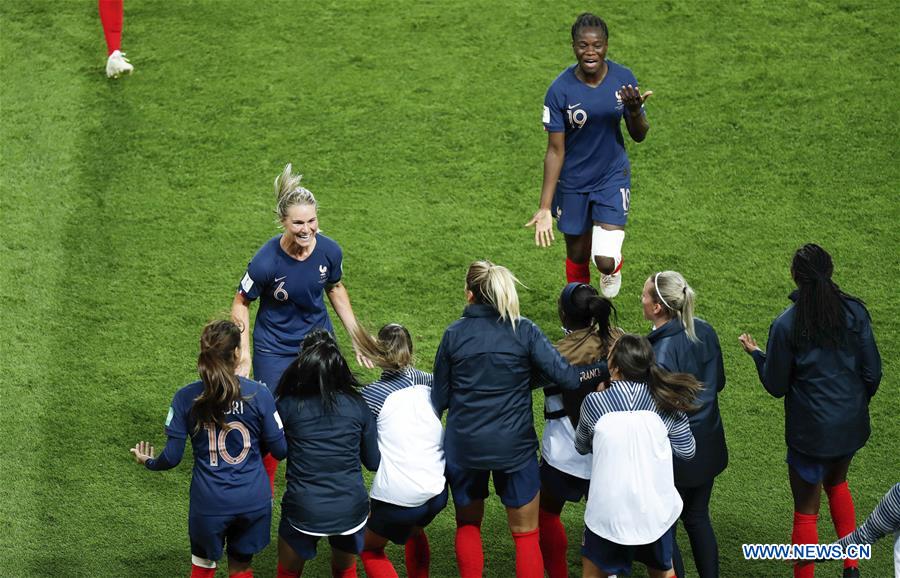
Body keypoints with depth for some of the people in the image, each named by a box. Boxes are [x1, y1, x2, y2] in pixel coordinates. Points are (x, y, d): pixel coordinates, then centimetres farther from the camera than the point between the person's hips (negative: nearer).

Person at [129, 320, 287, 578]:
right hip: (254, 501, 0)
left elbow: (172, 457, -7)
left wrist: (148, 462, 16)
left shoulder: (186, 398, -9)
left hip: (209, 503, 0)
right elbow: (279, 450, -3)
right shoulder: (259, 394, -10)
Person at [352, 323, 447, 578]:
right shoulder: (425, 382, 7)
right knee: (414, 531, 37)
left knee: (370, 549, 21)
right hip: (437, 492, 5)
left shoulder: (372, 394, -6)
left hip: (396, 498, -5)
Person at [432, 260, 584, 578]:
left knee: (468, 525, 22)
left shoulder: (454, 334, -4)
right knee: (526, 534, 9)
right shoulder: (524, 331, -8)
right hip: (515, 446, -1)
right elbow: (566, 377, -16)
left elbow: (439, 397, 2)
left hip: (464, 445, 1)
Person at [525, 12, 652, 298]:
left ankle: (613, 267, 28)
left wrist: (635, 111, -26)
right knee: (577, 256, 13)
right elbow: (555, 150, -13)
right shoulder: (560, 89, -18)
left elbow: (639, 136, -2)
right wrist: (545, 207, -18)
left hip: (613, 177, 1)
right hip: (573, 183, 0)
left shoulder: (623, 79, -12)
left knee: (605, 261, -11)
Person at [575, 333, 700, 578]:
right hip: (657, 511, 2)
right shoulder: (665, 403, -4)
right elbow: (687, 450, 5)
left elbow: (581, 446, 8)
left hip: (609, 512, -2)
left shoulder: (595, 403, -9)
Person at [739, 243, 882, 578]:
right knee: (836, 482, 31)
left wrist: (756, 354, 10)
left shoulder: (786, 325, -16)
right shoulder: (855, 312, -9)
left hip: (810, 431, -4)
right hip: (852, 425, 4)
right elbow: (872, 372, -2)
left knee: (806, 510, 10)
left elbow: (776, 386, -7)